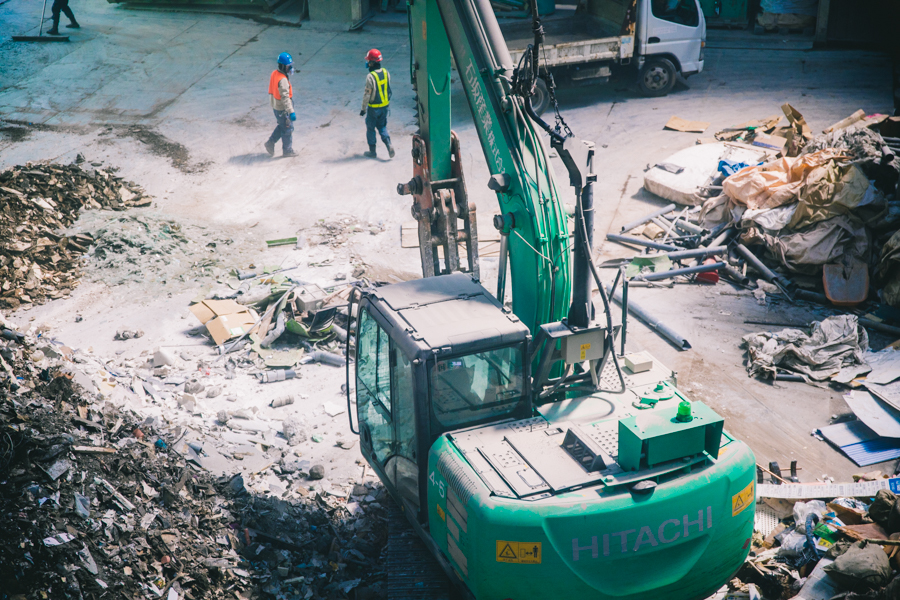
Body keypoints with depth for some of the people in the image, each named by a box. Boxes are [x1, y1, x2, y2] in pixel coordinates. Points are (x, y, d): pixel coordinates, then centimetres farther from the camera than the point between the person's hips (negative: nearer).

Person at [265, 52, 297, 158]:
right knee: (287, 129, 9)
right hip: (283, 109, -9)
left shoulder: (274, 74, 1)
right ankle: (287, 150, 23)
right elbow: (285, 97, -31)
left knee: (282, 126, 26)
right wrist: (291, 112, -32)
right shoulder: (282, 80, -28)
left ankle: (271, 142, 26)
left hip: (275, 106, 9)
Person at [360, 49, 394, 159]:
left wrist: (363, 109, -9)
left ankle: (372, 151, 19)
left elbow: (367, 94, -20)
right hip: (385, 105, 6)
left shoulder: (370, 76, -23)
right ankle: (389, 145, -3)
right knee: (382, 126, 18)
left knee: (370, 128, 12)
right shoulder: (386, 73, -3)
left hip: (373, 107, -6)